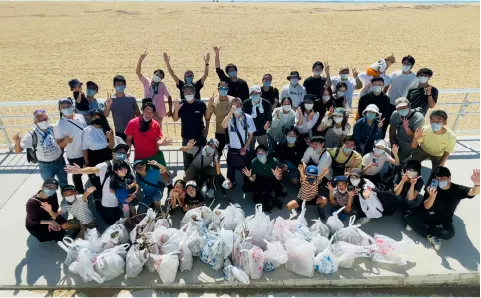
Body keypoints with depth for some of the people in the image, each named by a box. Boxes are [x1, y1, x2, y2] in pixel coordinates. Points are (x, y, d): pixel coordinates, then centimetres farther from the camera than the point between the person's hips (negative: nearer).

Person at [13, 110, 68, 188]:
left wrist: (65, 141, -32)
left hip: (60, 161, 2)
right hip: (46, 165, -2)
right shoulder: (31, 135, -22)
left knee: (64, 183, 25)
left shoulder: (54, 129, -18)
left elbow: (61, 145, -9)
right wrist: (17, 141, -36)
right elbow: (18, 150, -15)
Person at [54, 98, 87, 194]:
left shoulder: (80, 117, -4)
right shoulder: (59, 125, -17)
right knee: (77, 176, 17)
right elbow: (59, 143, -13)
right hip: (74, 156, -4)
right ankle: (81, 194, 39)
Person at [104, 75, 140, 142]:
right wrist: (108, 105, -27)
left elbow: (138, 113, 6)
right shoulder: (111, 100, -3)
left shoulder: (131, 98, -1)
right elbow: (105, 115, -10)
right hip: (119, 132, 0)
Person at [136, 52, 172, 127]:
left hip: (158, 113, -2)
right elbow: (138, 72, -6)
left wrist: (170, 110, -9)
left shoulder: (162, 85, -1)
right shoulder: (147, 82, 4)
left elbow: (169, 97, -2)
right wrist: (140, 60, -20)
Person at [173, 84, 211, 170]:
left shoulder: (201, 104, -8)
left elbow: (207, 117, -1)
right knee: (187, 157, 12)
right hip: (186, 136, 1)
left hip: (200, 135, 0)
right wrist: (176, 109, -21)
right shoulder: (181, 104, -6)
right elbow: (175, 119, -7)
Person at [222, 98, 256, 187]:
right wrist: (231, 112, -33)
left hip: (244, 149, -1)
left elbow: (251, 135, -4)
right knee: (231, 170, 14)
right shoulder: (229, 117, -8)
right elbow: (224, 126, -30)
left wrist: (244, 148, -8)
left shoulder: (248, 118, -9)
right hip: (232, 149, 1)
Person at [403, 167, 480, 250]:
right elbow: (426, 206, -15)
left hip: (443, 220, -1)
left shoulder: (457, 189, -11)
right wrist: (432, 196, -38)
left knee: (449, 233, -32)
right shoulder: (432, 188, -11)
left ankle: (418, 225, -19)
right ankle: (431, 237, -21)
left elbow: (474, 192, -30)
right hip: (427, 215, 1)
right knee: (408, 215, -24)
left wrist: (477, 184, -56)